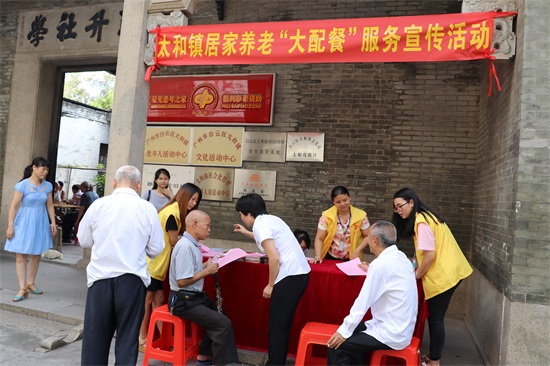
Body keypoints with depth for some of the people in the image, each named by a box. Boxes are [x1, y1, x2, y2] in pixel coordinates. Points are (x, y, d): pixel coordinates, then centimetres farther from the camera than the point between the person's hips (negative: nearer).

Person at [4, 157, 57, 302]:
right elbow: (13, 206, -10)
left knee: (36, 255, 13)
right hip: (24, 222, -4)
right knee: (20, 256, -3)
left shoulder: (48, 186, 3)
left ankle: (30, 283, 28)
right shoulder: (23, 185, -11)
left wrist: (53, 222, 3)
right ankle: (22, 289, 1)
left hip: (41, 222, 4)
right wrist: (10, 226, -12)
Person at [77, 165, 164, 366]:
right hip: (132, 279, -1)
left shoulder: (98, 205, -2)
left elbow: (84, 240, 9)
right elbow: (156, 249, -1)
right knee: (128, 336, 11)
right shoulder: (147, 209, -5)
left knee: (95, 335, 15)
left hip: (100, 277, 1)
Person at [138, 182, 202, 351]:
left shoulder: (176, 212, 11)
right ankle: (142, 340, 14)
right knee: (147, 300, 2)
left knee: (158, 299, 12)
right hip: (151, 263, -9)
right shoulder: (172, 213, -19)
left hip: (157, 264, 9)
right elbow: (174, 242, -15)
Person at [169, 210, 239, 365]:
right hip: (184, 301, -10)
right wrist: (207, 271, -19)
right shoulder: (185, 247, -24)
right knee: (223, 323, -14)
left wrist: (207, 265, 4)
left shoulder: (192, 244, 6)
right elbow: (182, 281, -27)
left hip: (195, 296, 10)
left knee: (218, 314, 22)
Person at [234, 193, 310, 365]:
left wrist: (270, 285, -8)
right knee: (283, 322, 19)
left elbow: (274, 258, -19)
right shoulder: (270, 219, 17)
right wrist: (246, 233, 47)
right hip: (300, 273, 10)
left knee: (276, 324, 3)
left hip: (290, 276, -10)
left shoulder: (260, 225, -11)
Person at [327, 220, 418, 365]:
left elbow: (363, 303, -19)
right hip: (402, 327, 9)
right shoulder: (401, 257, 3)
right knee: (354, 331, 19)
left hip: (391, 334, -9)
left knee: (337, 345, -6)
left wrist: (344, 331, -11)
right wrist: (370, 271, 34)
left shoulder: (381, 263, -23)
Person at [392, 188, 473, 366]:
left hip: (443, 275, -10)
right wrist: (416, 267, 11)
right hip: (448, 272, 10)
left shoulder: (421, 222, -18)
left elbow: (430, 255, -21)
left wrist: (416, 275, -8)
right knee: (435, 317, 16)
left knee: (435, 319, 2)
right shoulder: (425, 217, 13)